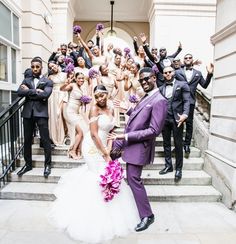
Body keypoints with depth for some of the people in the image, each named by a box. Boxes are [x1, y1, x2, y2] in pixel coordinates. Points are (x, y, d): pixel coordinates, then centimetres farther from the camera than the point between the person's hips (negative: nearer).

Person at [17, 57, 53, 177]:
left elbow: (45, 94, -13)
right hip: (28, 113, 4)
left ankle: (47, 164, 9)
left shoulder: (47, 81, 6)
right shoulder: (26, 80, 17)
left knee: (45, 139, -3)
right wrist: (36, 92, -10)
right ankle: (28, 164, 23)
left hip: (41, 113, -4)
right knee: (27, 140, 9)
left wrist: (29, 91, -5)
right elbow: (19, 92, -1)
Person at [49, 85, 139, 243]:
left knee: (98, 175, 18)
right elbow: (94, 134, -21)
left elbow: (110, 131, 9)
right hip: (92, 148, -7)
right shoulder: (94, 109, -16)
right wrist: (106, 155, -19)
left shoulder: (111, 110, 6)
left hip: (102, 147, 7)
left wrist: (109, 149, -6)